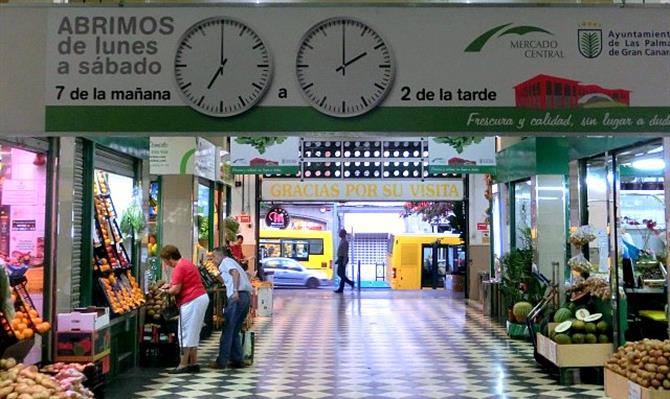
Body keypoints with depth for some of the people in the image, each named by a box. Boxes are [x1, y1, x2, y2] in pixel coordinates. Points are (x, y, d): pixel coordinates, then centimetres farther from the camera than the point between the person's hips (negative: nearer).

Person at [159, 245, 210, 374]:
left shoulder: (179, 268, -15)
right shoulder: (187, 263, 17)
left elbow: (176, 290, -17)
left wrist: (165, 291, 2)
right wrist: (171, 285, 14)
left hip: (192, 301, -10)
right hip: (202, 297, 10)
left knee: (186, 333, -3)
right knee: (193, 334, 15)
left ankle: (183, 365, 2)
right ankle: (193, 363, 19)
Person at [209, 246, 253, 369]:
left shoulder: (226, 261, 1)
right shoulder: (231, 262, 29)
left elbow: (236, 273, -18)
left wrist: (235, 291, -28)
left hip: (237, 297, -9)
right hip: (246, 296, 9)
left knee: (227, 330, -2)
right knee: (235, 331, 15)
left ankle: (221, 361, 1)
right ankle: (237, 360, 14)